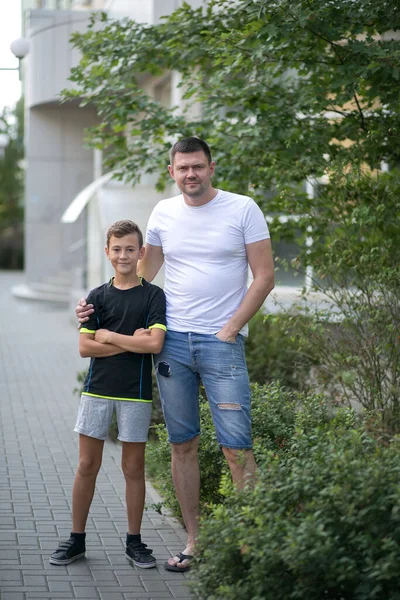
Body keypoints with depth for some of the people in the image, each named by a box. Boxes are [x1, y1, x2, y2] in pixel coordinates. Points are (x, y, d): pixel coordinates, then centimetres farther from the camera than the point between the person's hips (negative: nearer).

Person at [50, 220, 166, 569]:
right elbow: (85, 347, -2)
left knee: (134, 467, 5)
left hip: (136, 392, -2)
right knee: (87, 465, 4)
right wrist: (130, 342, -10)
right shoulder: (98, 297, 5)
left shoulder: (153, 295, -2)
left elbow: (155, 343, -15)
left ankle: (134, 541, 17)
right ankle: (77, 539, 14)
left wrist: (109, 336, -9)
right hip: (97, 389, 2)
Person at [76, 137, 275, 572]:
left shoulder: (242, 209, -1)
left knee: (235, 446, -9)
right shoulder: (164, 213, 10)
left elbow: (264, 276, -1)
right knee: (182, 444, 6)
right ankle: (193, 541, 14)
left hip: (221, 342, -4)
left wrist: (230, 329, -7)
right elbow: (143, 273, 22)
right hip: (172, 340, 4)